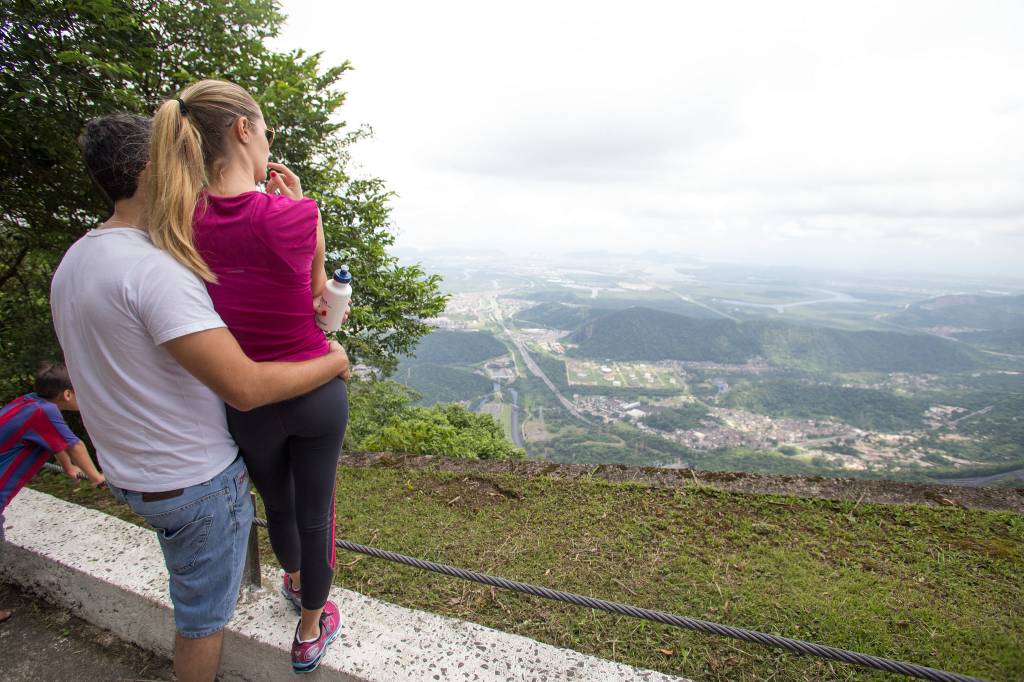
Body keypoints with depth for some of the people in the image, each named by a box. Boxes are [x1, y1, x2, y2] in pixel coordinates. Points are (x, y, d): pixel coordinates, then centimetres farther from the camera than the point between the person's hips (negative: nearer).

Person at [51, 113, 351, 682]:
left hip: (130, 470, 9)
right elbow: (245, 386, -35)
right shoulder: (155, 268, -29)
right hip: (192, 481, -9)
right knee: (204, 615, 15)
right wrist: (333, 362, -20)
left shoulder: (73, 261, 4)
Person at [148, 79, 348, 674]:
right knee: (315, 512, 19)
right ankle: (312, 631, 43)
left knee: (277, 504, 30)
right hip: (318, 393, -3)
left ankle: (294, 581, 61)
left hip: (249, 401, 4)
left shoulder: (184, 222, -10)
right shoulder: (294, 216, -21)